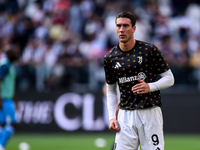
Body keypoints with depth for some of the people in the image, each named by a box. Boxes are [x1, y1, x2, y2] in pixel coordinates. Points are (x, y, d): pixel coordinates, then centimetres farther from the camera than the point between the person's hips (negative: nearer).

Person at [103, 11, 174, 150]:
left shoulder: (149, 50, -3)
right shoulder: (110, 58, 7)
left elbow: (169, 78, 2)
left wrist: (150, 87, -16)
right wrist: (112, 117, 5)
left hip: (150, 112, -3)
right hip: (125, 114, 3)